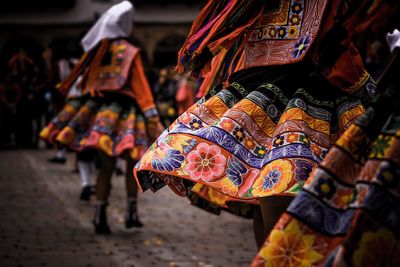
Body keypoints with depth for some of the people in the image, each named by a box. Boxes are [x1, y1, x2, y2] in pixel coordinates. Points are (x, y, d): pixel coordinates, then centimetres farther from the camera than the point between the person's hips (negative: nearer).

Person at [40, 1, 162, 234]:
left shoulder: (95, 49, 7)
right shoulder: (128, 51, -6)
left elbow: (83, 81, 13)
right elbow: (140, 87, -9)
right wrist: (153, 119, -10)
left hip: (98, 109, 4)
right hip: (123, 110, -4)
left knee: (107, 165, 7)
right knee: (133, 162, 10)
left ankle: (100, 215, -1)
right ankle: (132, 212, 9)